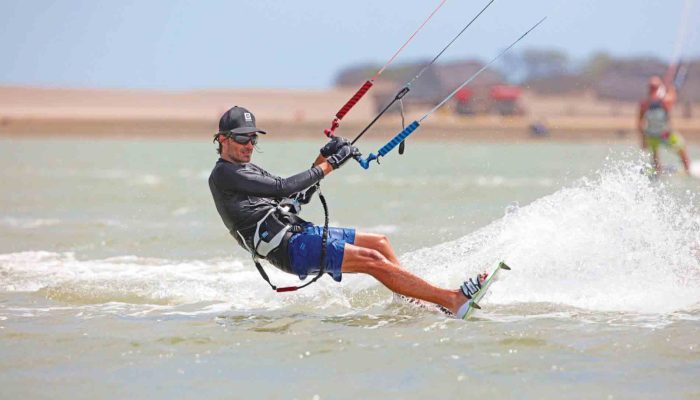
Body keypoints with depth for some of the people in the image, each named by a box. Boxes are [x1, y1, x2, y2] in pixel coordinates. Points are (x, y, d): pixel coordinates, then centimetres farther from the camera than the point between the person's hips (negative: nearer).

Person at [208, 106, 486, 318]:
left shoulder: (248, 170, 22)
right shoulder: (223, 174, -8)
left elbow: (299, 197, 22)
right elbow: (282, 188, -16)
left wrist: (322, 158, 9)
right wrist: (328, 165, -10)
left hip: (299, 231, 10)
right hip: (290, 248, -10)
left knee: (379, 242, 11)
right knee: (374, 261, -16)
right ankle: (452, 301, -19)